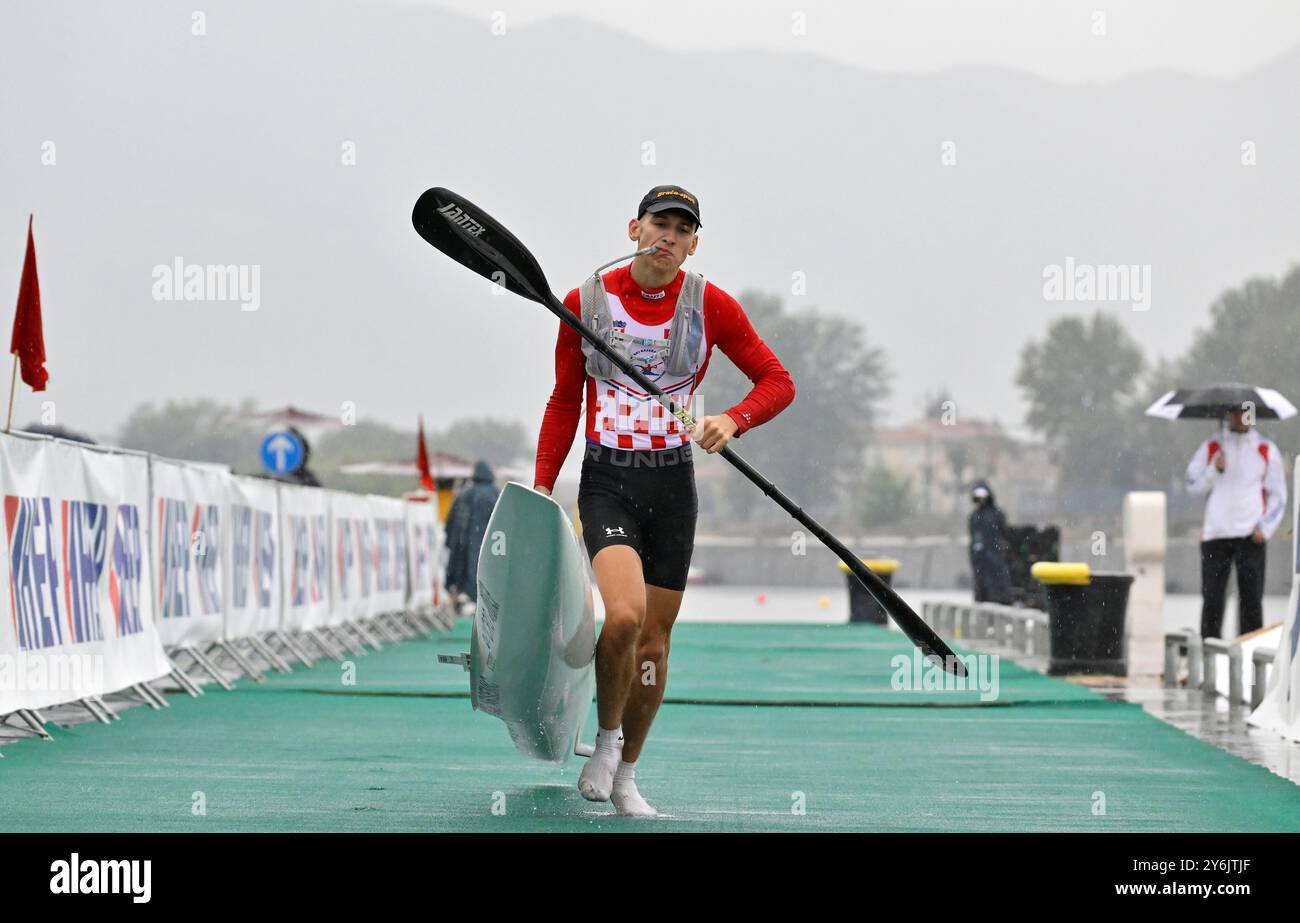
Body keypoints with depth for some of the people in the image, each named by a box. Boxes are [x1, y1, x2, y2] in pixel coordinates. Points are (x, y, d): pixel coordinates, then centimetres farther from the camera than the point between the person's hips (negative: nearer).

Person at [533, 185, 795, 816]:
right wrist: (541, 489, 2)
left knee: (653, 643, 5)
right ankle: (606, 736, 0)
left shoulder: (709, 305, -1)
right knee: (623, 616, -25)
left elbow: (777, 380, 3)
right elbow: (564, 403, 8)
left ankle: (624, 776, 24)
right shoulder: (585, 302, -1)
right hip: (606, 481, -2)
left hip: (672, 486, 2)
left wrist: (733, 420, -16)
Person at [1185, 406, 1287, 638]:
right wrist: (1215, 470, -14)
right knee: (1212, 596, 0)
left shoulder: (1266, 450, 7)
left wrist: (1265, 529, -3)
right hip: (1215, 533, 1)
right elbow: (1193, 485, 4)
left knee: (1251, 598, -4)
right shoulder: (1210, 447, 9)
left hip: (1251, 535, -1)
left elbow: (1278, 495, 8)